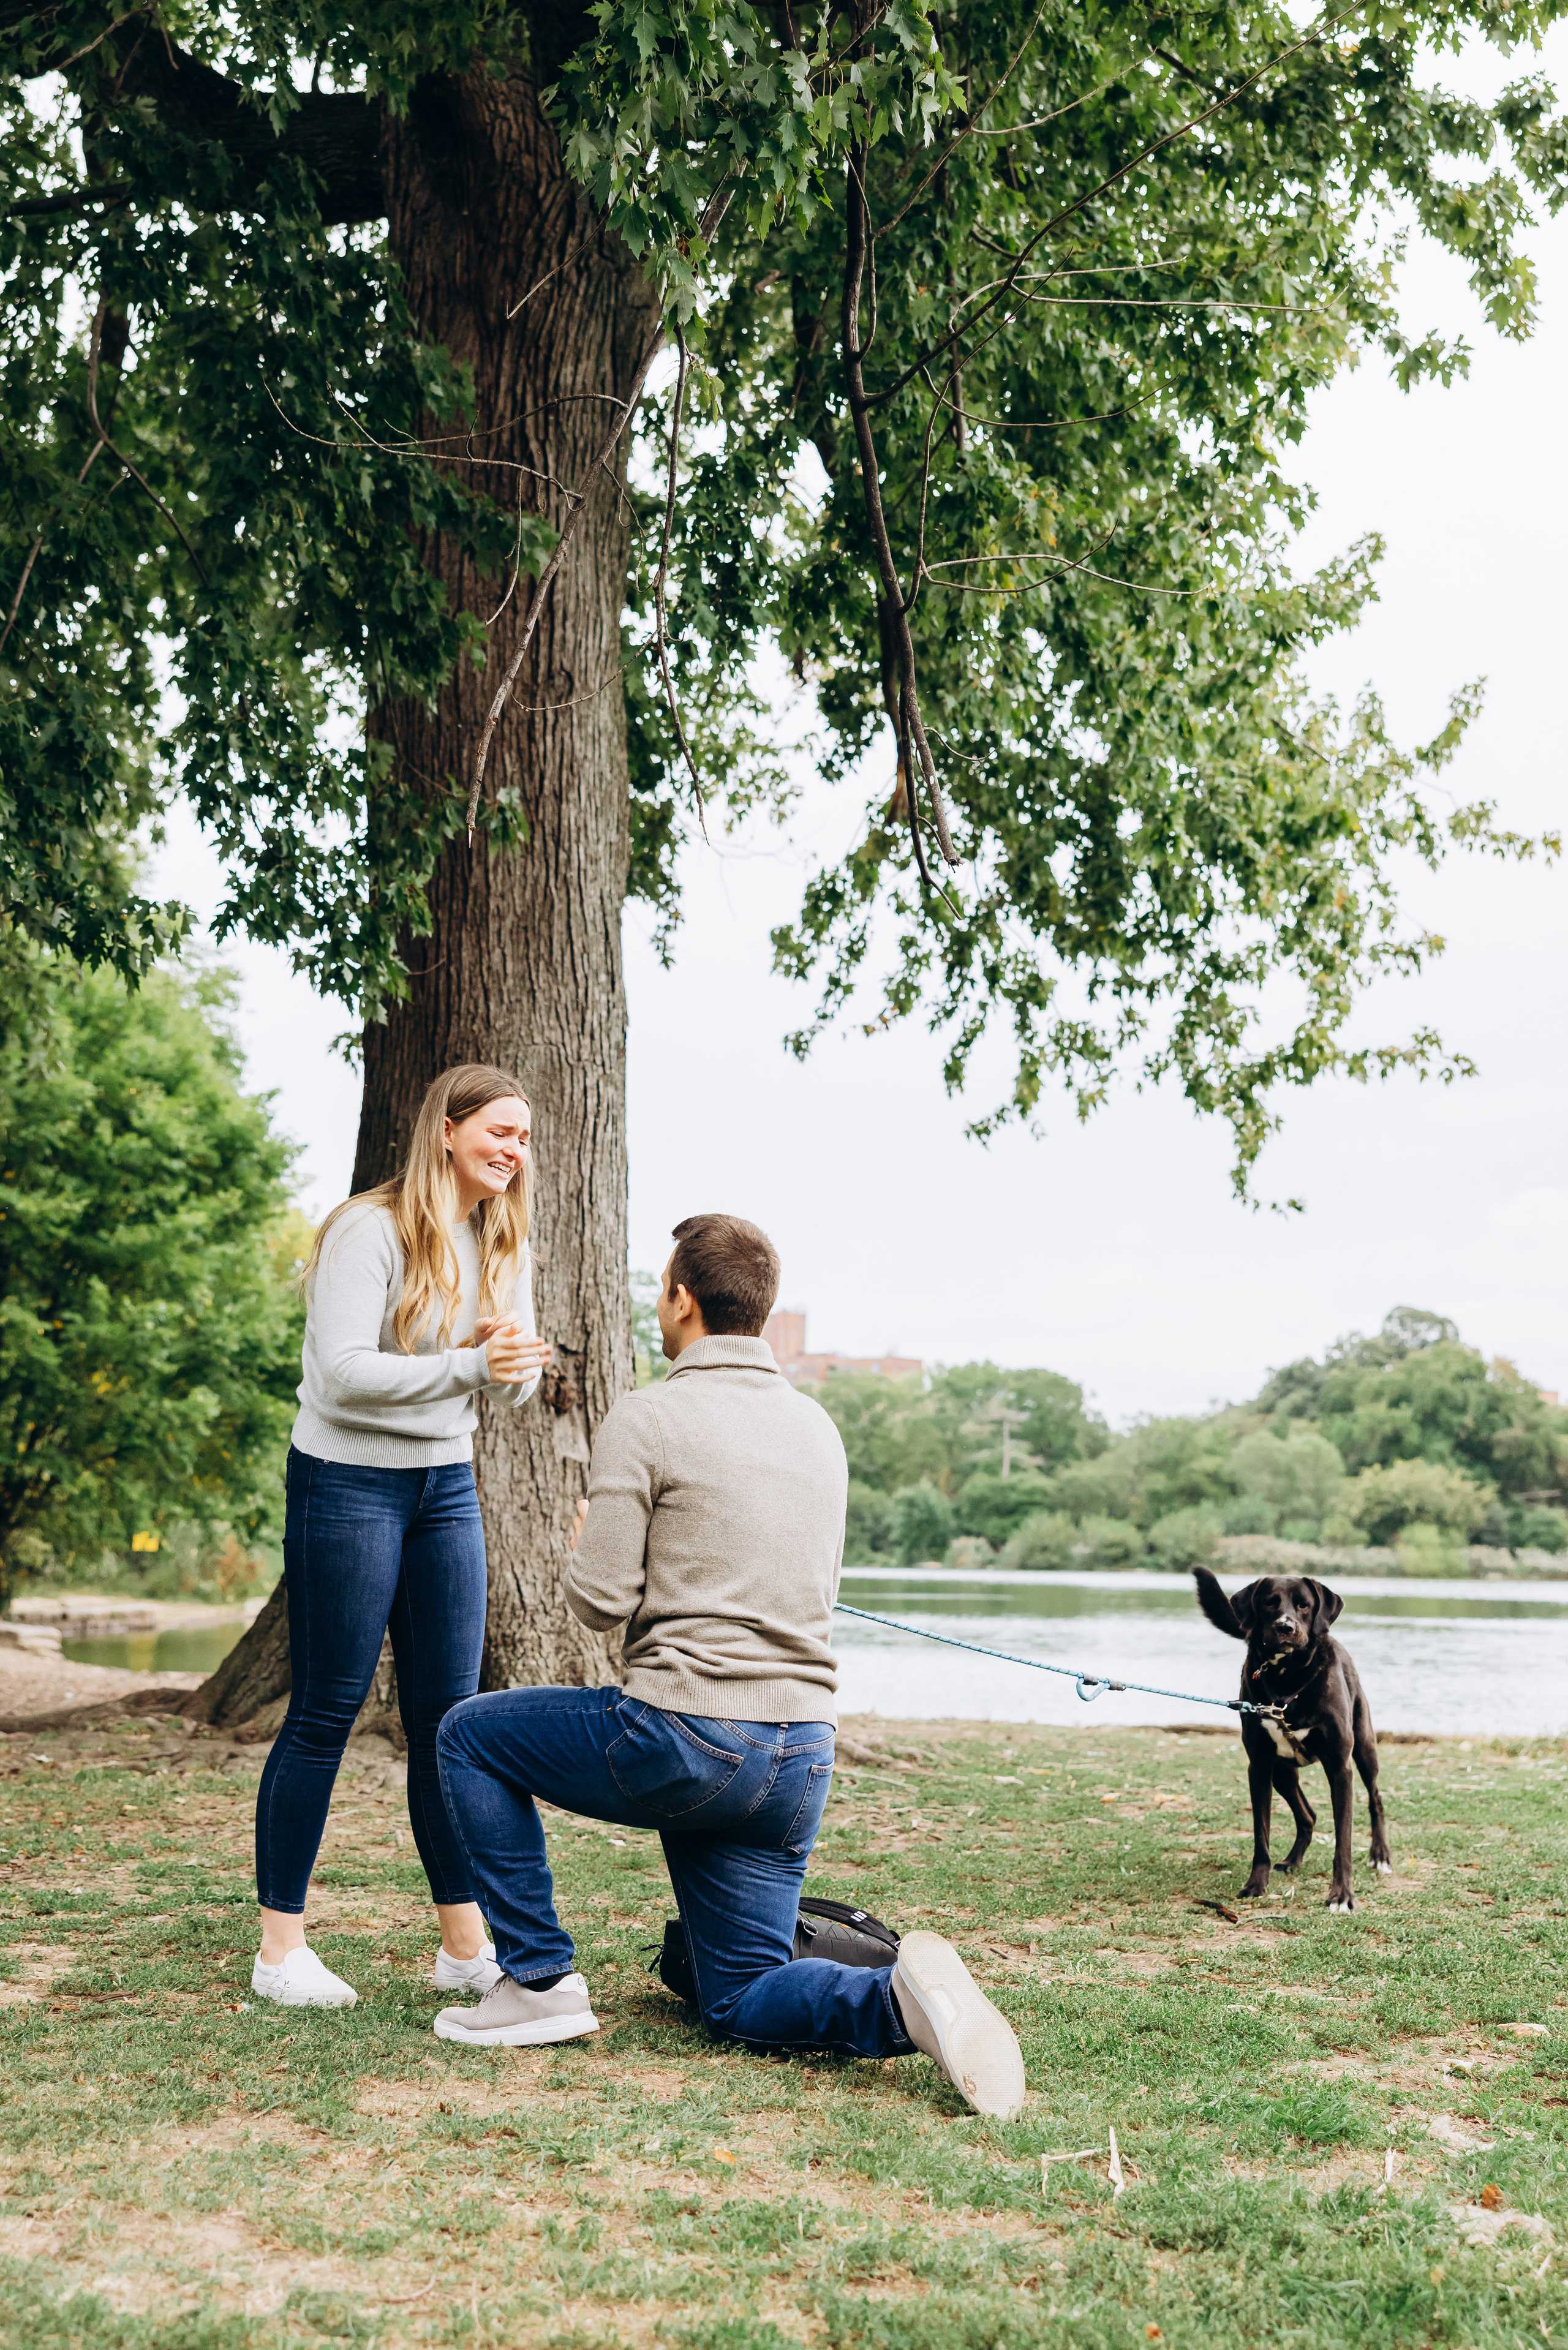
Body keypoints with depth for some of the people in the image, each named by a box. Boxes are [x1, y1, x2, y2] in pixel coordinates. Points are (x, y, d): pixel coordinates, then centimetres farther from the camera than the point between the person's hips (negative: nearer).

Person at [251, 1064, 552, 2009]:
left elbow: (518, 1384, 9)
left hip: (448, 1486, 6)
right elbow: (342, 1371, -22)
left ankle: (467, 1945, 11)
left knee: (448, 1713, 5)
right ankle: (281, 1947, 8)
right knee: (328, 1710, -2)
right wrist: (468, 1366, -30)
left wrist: (511, 1355, -14)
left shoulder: (505, 1242, 7)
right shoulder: (370, 1230, -15)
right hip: (349, 1481, -6)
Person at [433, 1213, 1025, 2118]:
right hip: (805, 1753, 7)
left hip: (684, 1737, -6)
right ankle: (900, 2001, -14)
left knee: (471, 1735, 16)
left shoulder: (649, 1417, -7)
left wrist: (590, 1559, 12)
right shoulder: (819, 1426, 14)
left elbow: (602, 1599, -10)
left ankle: (540, 1980, 12)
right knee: (744, 2002, 16)